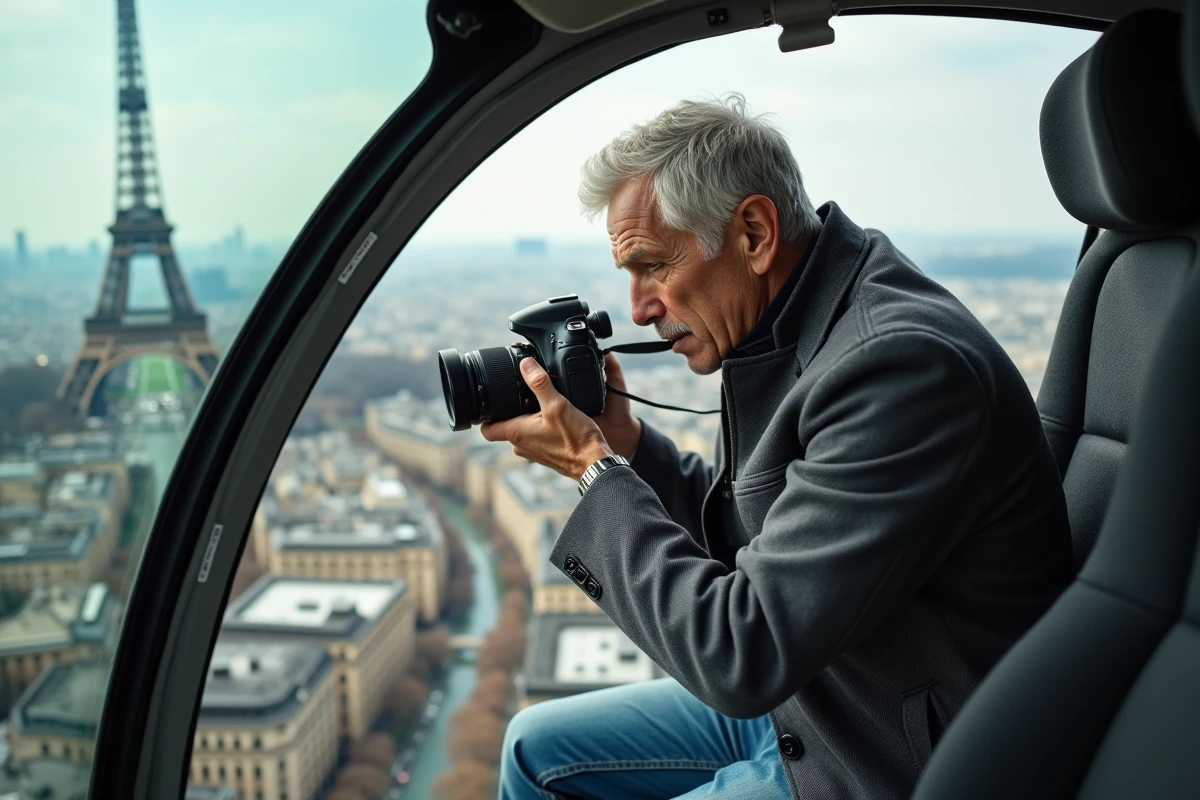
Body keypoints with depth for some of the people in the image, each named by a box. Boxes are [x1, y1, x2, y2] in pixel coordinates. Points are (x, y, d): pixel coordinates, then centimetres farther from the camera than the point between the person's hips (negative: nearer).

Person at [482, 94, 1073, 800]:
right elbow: (744, 540, 11)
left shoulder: (902, 364, -30)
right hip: (793, 702, 9)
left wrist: (596, 471, -20)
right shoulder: (799, 327, 0)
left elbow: (742, 655, -30)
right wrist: (627, 444, -4)